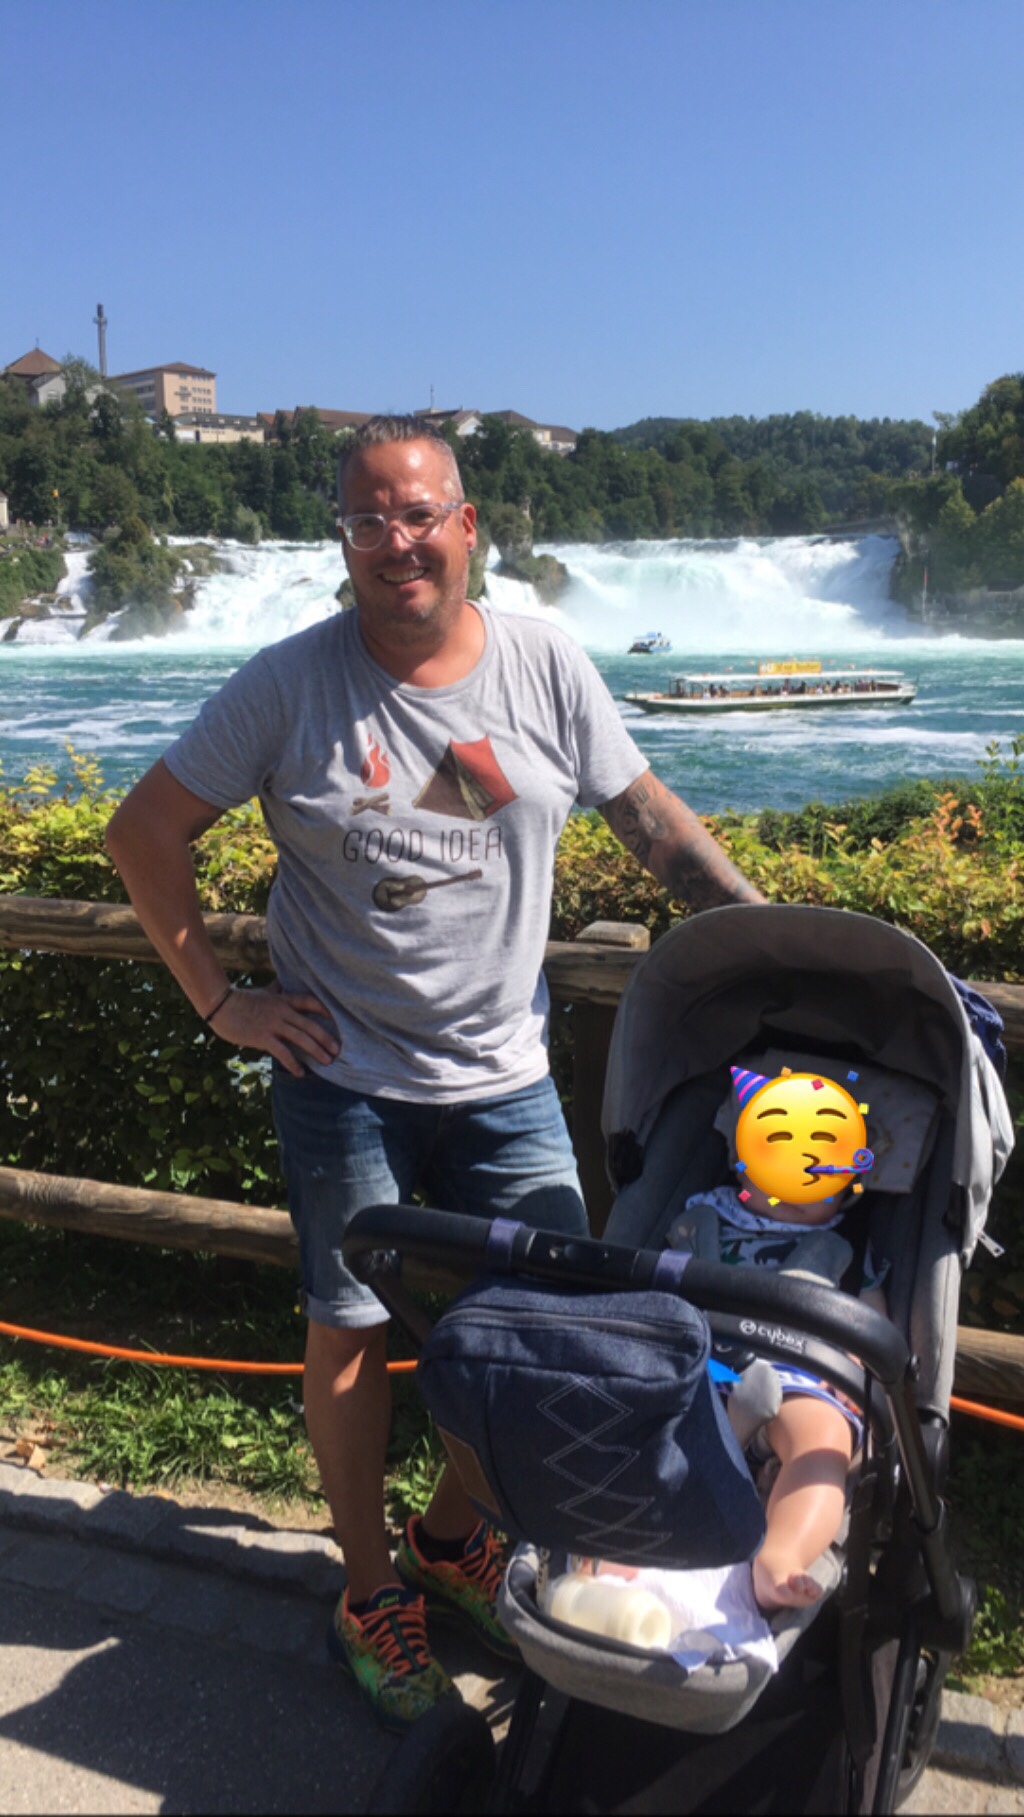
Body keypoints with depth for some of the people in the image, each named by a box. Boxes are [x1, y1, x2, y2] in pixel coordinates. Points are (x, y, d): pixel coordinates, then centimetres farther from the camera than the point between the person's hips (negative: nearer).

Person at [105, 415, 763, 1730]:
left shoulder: (544, 666, -2)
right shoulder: (289, 682, -8)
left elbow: (653, 823, 5)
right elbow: (145, 833, -1)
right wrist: (217, 1001, -5)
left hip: (504, 1076, 3)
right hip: (343, 1078, -2)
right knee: (351, 1334, 10)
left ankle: (453, 1538, 38)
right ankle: (372, 1590, 35)